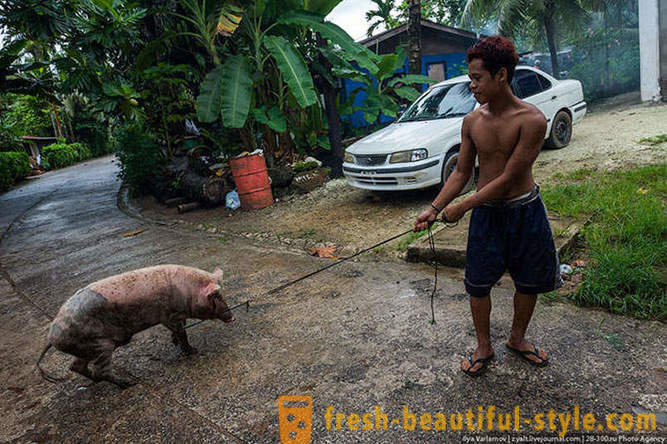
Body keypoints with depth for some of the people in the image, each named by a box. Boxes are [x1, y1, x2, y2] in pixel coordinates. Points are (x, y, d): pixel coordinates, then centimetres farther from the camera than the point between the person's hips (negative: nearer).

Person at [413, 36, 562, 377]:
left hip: (525, 211, -2)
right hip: (485, 213, 3)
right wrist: (434, 208, -7)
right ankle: (483, 347, 27)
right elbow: (461, 172, 3)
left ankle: (517, 339, 39)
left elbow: (508, 179, -21)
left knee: (528, 282, 13)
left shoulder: (531, 119, -18)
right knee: (478, 283, 6)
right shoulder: (472, 121, -3)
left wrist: (461, 207, -20)